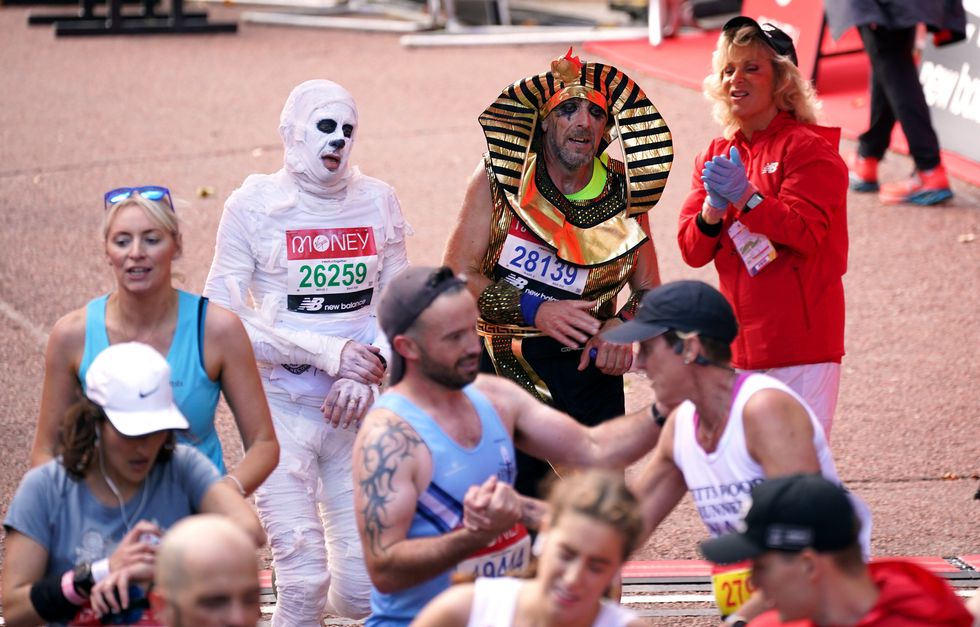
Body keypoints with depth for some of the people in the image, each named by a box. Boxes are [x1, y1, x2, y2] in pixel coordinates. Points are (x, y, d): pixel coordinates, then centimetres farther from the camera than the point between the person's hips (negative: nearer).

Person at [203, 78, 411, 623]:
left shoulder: (378, 202, 6)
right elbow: (223, 318, -8)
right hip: (283, 407, -3)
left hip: (357, 411, 3)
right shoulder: (254, 206, -4)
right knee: (303, 579, -8)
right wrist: (327, 352, -14)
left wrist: (366, 374, -8)